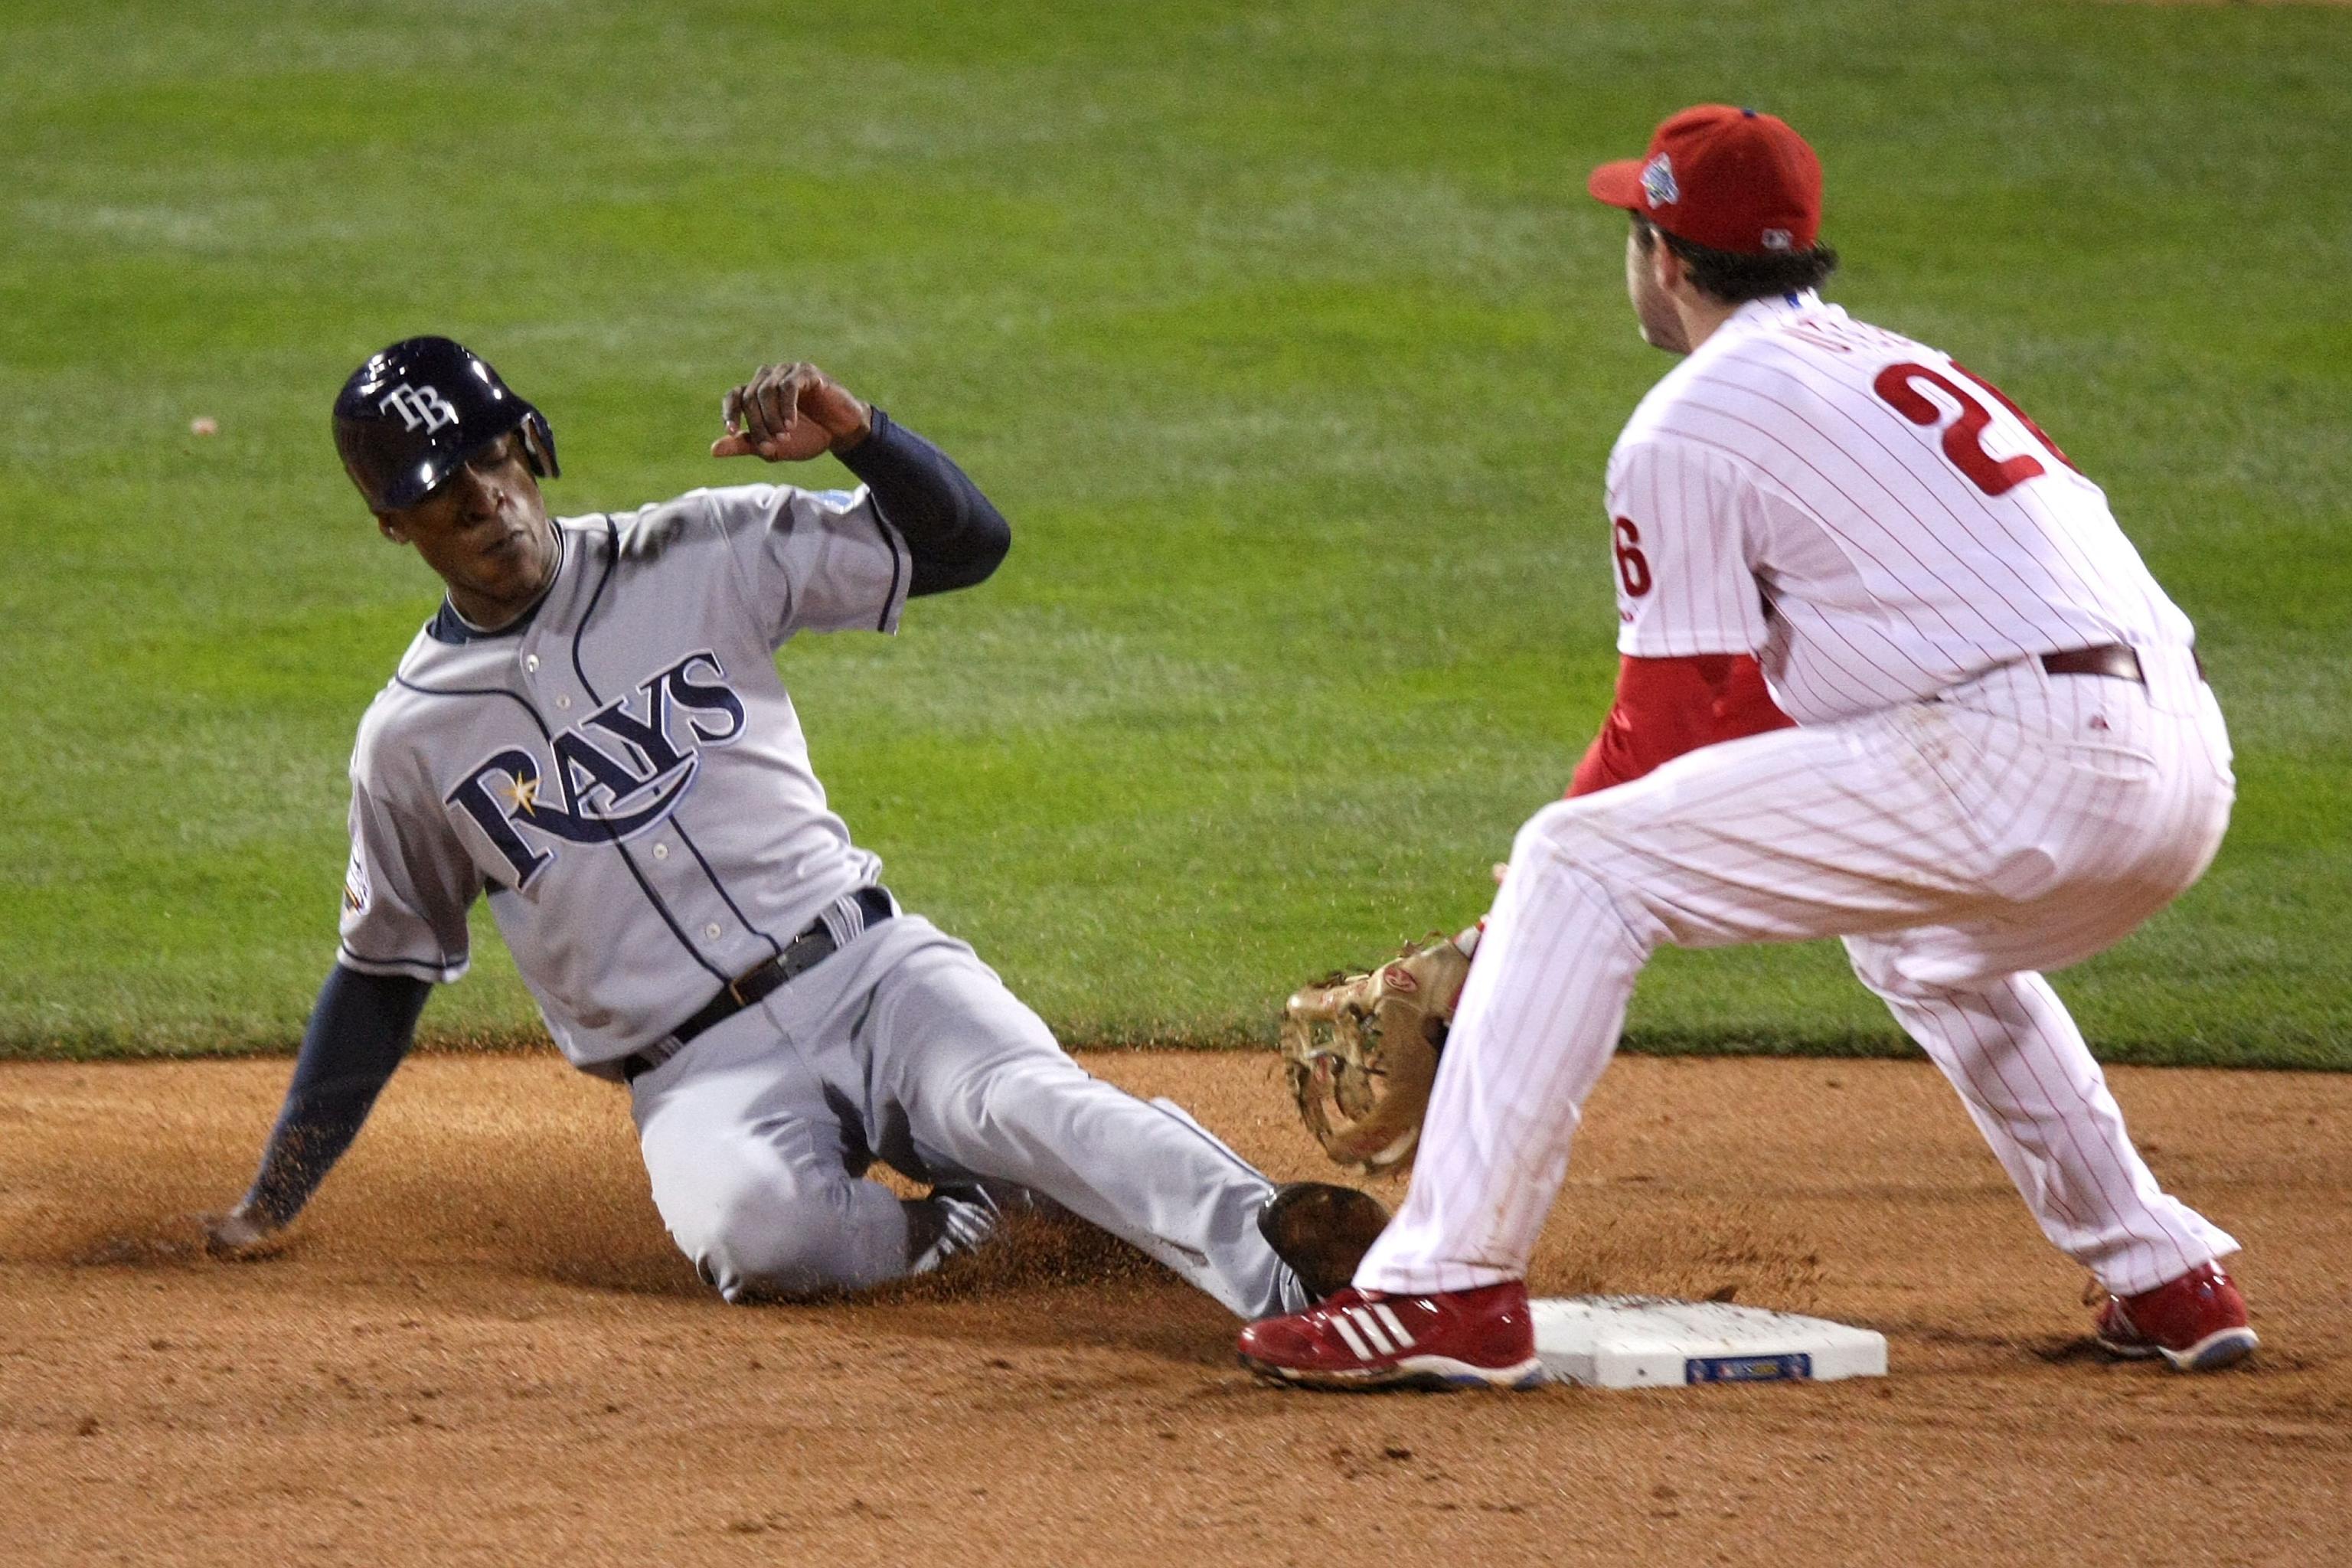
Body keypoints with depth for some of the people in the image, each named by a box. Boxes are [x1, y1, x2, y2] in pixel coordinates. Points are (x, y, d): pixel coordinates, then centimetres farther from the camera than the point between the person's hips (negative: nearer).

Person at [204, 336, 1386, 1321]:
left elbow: (966, 544, 3)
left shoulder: (701, 557, 5)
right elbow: (384, 972, 18)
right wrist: (271, 1202, 17)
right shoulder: (407, 740, 7)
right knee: (756, 1231, -36)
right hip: (704, 1077, 0)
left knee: (1021, 1097, -33)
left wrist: (853, 434, -17)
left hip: (868, 968, 0)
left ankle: (1275, 1256, -50)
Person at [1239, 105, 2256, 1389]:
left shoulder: (1684, 429, 4)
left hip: (2013, 763, -9)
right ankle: (2168, 1282, 33)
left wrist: (1536, 913, 18)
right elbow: (1754, 700, 34)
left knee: (1579, 863, -3)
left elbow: (1663, 736, 4)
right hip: (2190, 767, 9)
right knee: (1925, 939, 38)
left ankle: (1451, 1288, -10)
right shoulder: (1894, 367, 29)